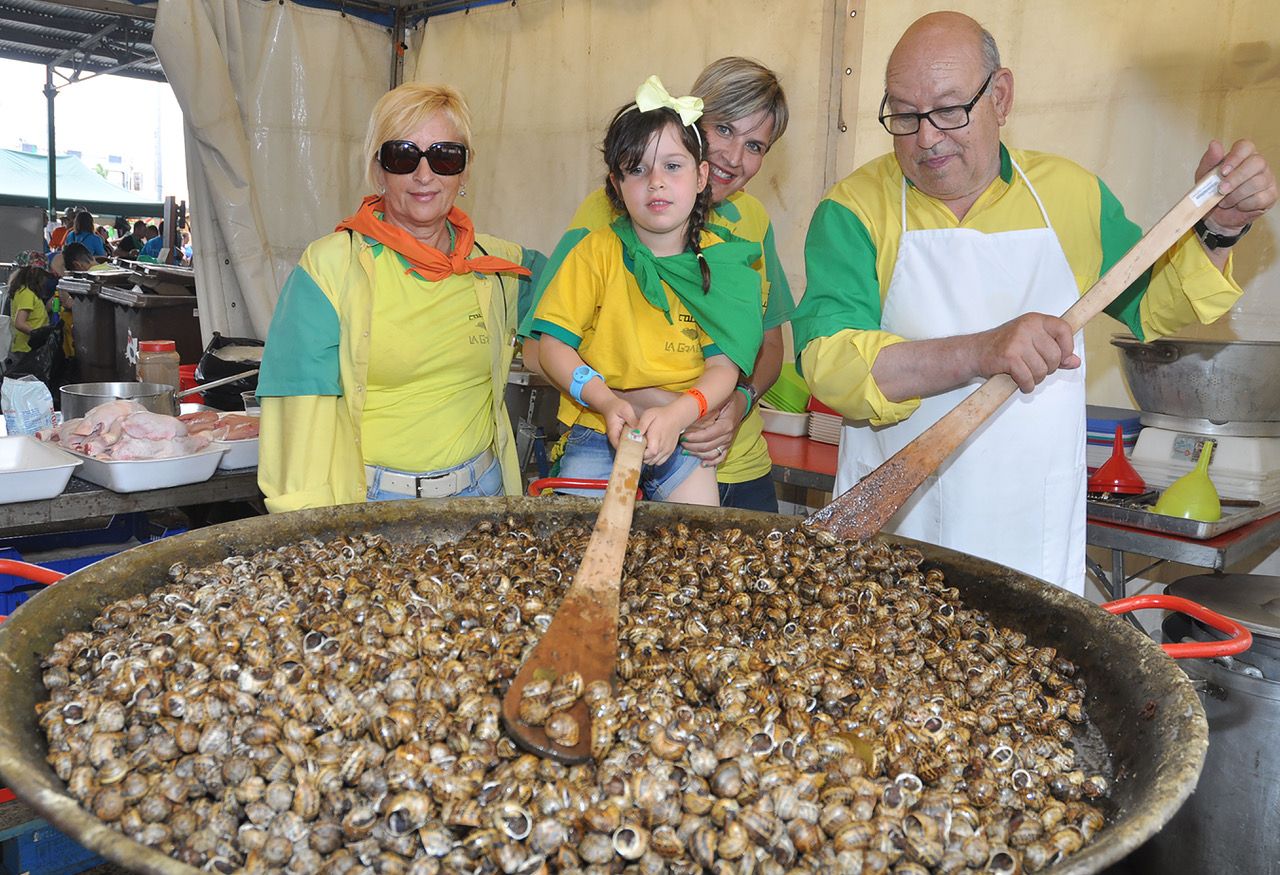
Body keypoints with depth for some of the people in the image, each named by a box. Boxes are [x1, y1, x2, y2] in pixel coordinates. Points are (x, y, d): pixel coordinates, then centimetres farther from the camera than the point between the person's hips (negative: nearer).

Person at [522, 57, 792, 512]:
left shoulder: (752, 218, 5)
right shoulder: (606, 211, -11)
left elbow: (770, 346, 12)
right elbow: (539, 349, -12)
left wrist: (741, 401, -10)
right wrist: (641, 399, -25)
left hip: (741, 471, 5)